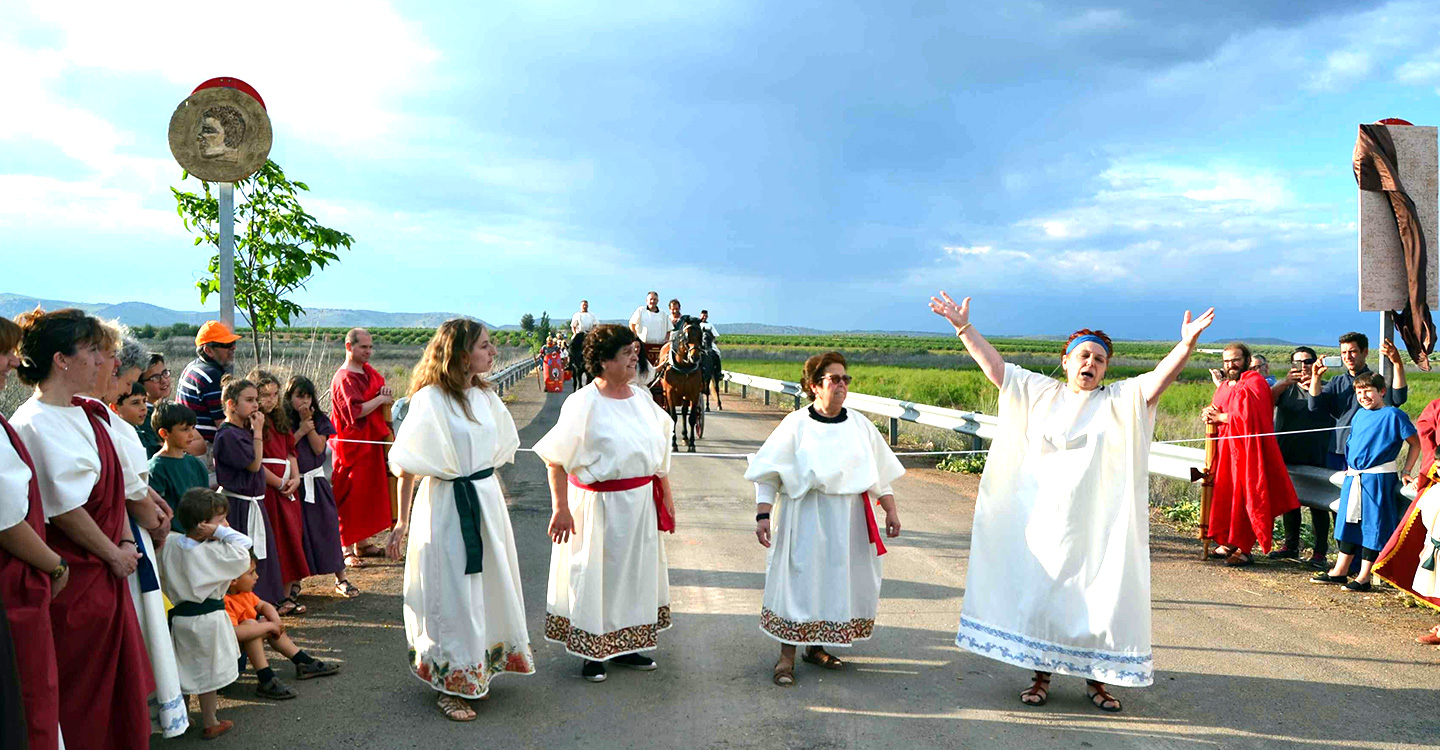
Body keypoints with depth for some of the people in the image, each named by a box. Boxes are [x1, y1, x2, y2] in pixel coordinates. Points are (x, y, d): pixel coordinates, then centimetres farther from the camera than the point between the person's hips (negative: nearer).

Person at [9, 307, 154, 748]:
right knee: (80, 691, 5)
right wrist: (114, 554, -10)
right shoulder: (34, 425, -18)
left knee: (120, 676, 16)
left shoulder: (86, 414, 9)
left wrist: (126, 542, 4)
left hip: (106, 570, 9)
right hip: (73, 578, -8)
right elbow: (65, 509, -19)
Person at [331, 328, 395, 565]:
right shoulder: (344, 379, -16)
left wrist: (386, 392, 2)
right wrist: (381, 399, -15)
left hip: (372, 442, 9)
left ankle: (363, 542, 23)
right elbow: (356, 410, -26)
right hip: (352, 445, -9)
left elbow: (382, 387, 25)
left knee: (369, 492, 14)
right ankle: (347, 549, 0)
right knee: (351, 498, -5)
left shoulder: (369, 371, 11)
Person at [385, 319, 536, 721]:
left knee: (488, 585, 16)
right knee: (452, 594, 3)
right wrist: (403, 523, -14)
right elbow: (408, 466, -15)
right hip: (447, 505, -7)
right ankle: (449, 685, 18)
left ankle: (480, 668, 35)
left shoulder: (485, 396, 6)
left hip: (487, 499, 7)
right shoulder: (430, 400, -16)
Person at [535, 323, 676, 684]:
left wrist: (667, 497, 13)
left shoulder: (641, 398, 4)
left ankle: (625, 646, 32)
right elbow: (556, 459, -16)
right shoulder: (583, 404, -16)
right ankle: (591, 652, 22)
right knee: (594, 576, 6)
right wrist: (561, 508, -20)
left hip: (640, 504, 7)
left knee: (635, 571, 16)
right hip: (599, 505, -7)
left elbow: (659, 452, 12)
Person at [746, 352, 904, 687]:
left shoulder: (860, 426, 7)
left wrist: (890, 510, 8)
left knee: (840, 581, 9)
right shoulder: (796, 424, -5)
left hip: (848, 519, 4)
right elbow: (768, 473, -5)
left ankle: (816, 647, 26)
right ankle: (787, 656, 8)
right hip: (805, 518, -4)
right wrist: (762, 514, -13)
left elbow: (880, 473, 13)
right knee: (799, 580, -2)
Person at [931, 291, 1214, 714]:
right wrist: (963, 328, -3)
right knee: (1039, 596, 6)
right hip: (1045, 524, 1)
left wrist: (1188, 342, -29)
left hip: (1100, 528, -1)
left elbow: (1162, 376, -12)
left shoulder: (1122, 401, 3)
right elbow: (993, 365, 4)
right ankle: (1041, 676, 22)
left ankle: (1096, 679, 21)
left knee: (1101, 600, 3)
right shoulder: (1038, 394, 7)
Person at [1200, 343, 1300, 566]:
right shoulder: (1224, 386, 17)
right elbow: (1213, 413, 17)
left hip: (1247, 449, -8)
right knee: (1226, 495, 8)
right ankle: (1229, 543, 16)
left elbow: (1248, 414, -20)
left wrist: (1221, 417, -7)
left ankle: (1244, 549, -2)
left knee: (1245, 496, -6)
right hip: (1226, 449, 8)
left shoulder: (1254, 383, -9)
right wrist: (1209, 414, -7)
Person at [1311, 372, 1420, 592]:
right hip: (1353, 479, 7)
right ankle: (1340, 572, 18)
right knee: (1348, 523, 11)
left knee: (1372, 526, -1)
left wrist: (1406, 471, -6)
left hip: (1379, 480, -7)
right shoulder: (1358, 416, 11)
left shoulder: (1393, 415, -8)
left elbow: (1415, 444, -3)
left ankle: (1364, 577, 6)